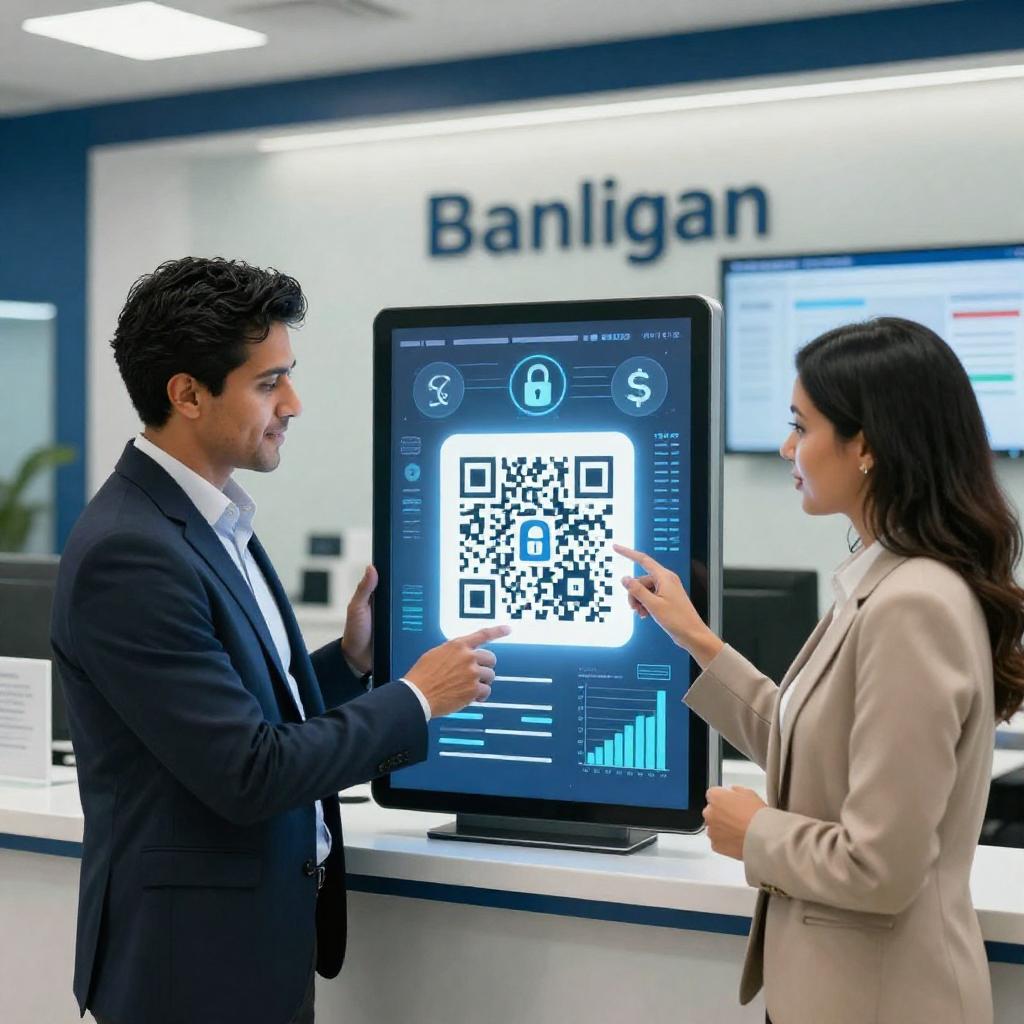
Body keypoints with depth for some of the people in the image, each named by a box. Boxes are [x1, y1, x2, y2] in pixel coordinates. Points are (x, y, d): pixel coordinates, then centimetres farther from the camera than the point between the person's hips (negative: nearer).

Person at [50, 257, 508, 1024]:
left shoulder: (213, 520, 7)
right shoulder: (128, 554, -22)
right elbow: (248, 774, -23)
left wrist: (353, 659, 1)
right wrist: (415, 699, -14)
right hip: (198, 961, -9)